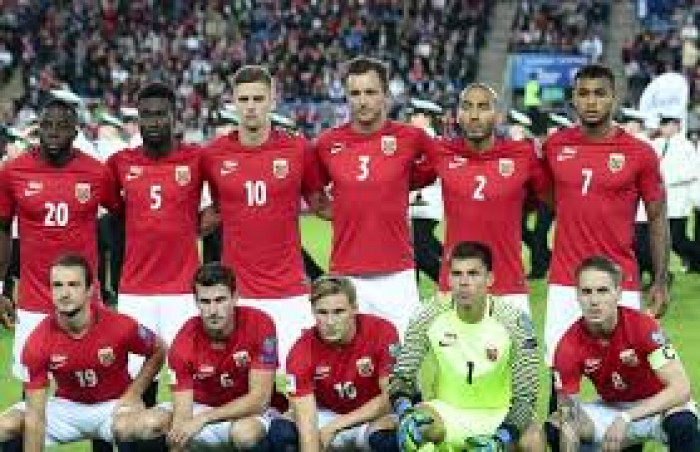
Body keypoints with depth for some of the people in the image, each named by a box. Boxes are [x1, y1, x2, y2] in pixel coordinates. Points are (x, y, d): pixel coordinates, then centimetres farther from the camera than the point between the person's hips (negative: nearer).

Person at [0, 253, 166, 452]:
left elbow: (158, 351, 0)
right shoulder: (38, 343, -20)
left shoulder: (120, 327, -23)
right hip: (66, 407, 2)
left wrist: (133, 394, -11)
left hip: (114, 406, -2)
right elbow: (35, 416, -21)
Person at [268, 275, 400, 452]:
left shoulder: (382, 333, -21)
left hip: (373, 418, -1)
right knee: (280, 432, -27)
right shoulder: (303, 351, -20)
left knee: (385, 436, -36)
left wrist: (335, 425, -19)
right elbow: (307, 423, -27)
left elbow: (390, 397, -18)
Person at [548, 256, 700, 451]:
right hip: (610, 408, 3)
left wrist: (626, 418, -39)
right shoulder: (570, 346, -19)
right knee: (555, 430, -21)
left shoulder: (642, 326, -26)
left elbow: (680, 388, -31)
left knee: (682, 424, -38)